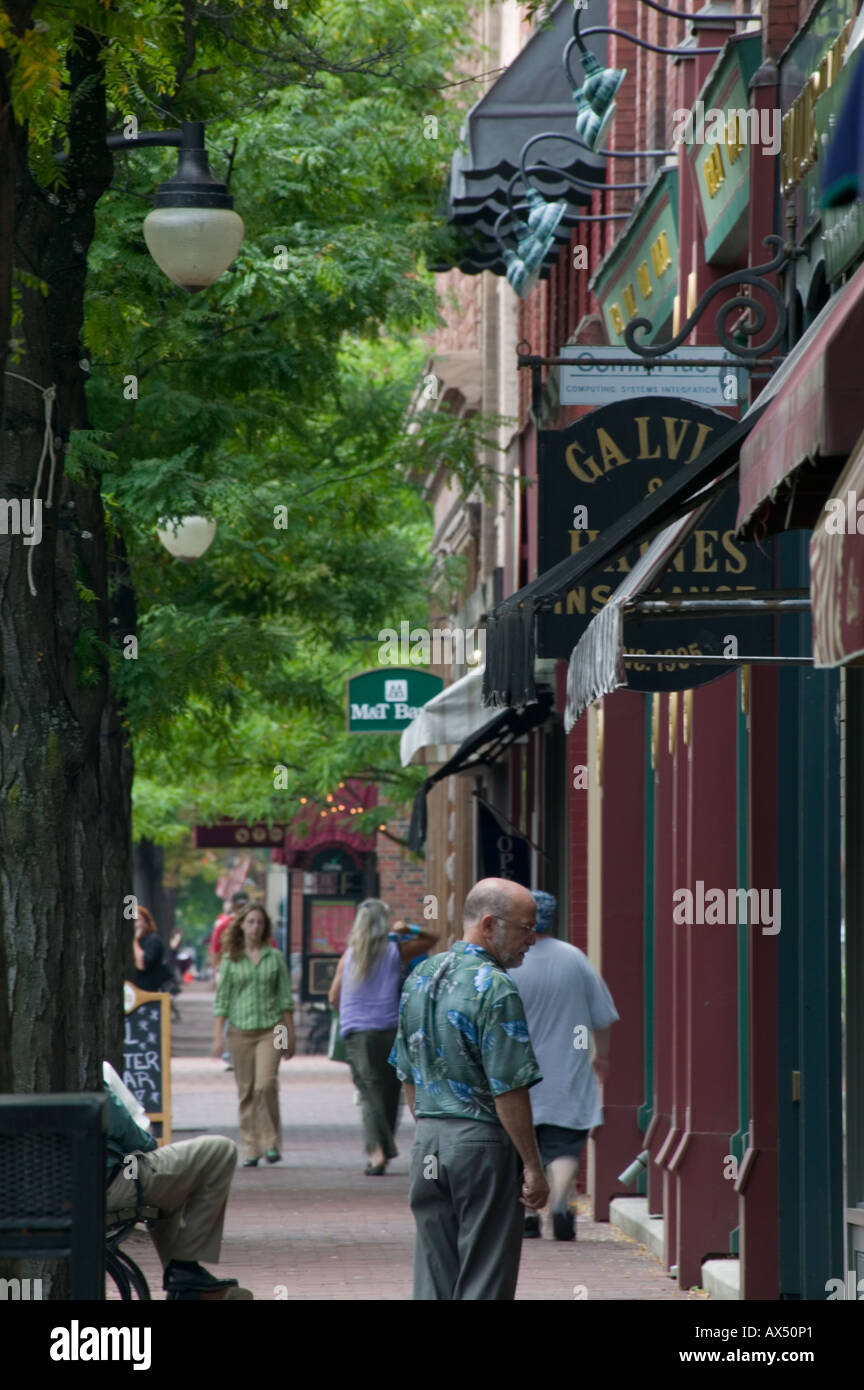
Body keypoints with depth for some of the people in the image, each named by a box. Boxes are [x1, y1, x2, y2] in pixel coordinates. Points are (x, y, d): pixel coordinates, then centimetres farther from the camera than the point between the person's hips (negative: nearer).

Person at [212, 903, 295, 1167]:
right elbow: (221, 1000, 7)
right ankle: (250, 1148, 7)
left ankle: (271, 1142, -8)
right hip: (240, 1030, 1)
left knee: (266, 1084, -17)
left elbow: (285, 999, 10)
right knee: (246, 1091, 1)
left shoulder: (275, 958, 7)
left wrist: (290, 1035, 7)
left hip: (270, 1029, -1)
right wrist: (217, 1037, 0)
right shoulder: (231, 960, 7)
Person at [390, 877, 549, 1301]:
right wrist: (533, 1166, -12)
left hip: (427, 1142, 7)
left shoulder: (419, 977, 10)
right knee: (484, 1281, -3)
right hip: (483, 1144, -7)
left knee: (433, 1277, 10)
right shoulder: (495, 988, -15)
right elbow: (508, 1090, -17)